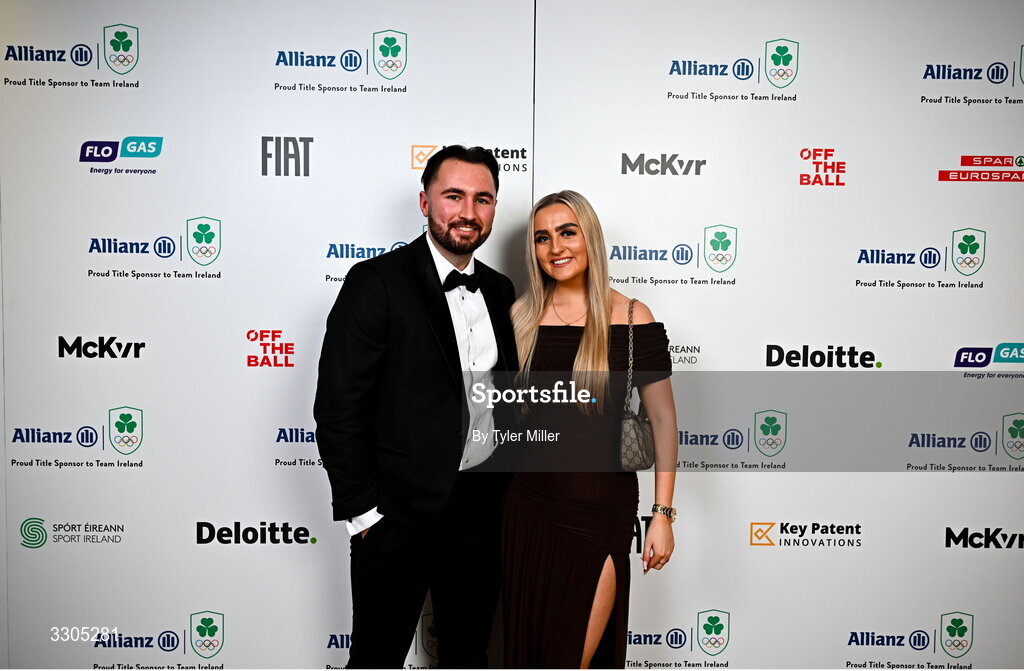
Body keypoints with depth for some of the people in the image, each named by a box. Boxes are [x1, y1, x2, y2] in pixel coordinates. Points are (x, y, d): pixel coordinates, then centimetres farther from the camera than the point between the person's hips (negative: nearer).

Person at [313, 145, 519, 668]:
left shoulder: (500, 291, 7)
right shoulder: (376, 283, -12)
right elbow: (338, 407, -14)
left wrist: (509, 484, 8)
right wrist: (362, 510, -13)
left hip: (483, 507, 6)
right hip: (401, 511, -5)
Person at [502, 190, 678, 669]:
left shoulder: (631, 319, -7)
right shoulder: (521, 317, 2)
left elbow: (662, 419, -5)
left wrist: (663, 514, -9)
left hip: (600, 508, -3)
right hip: (529, 502, 3)